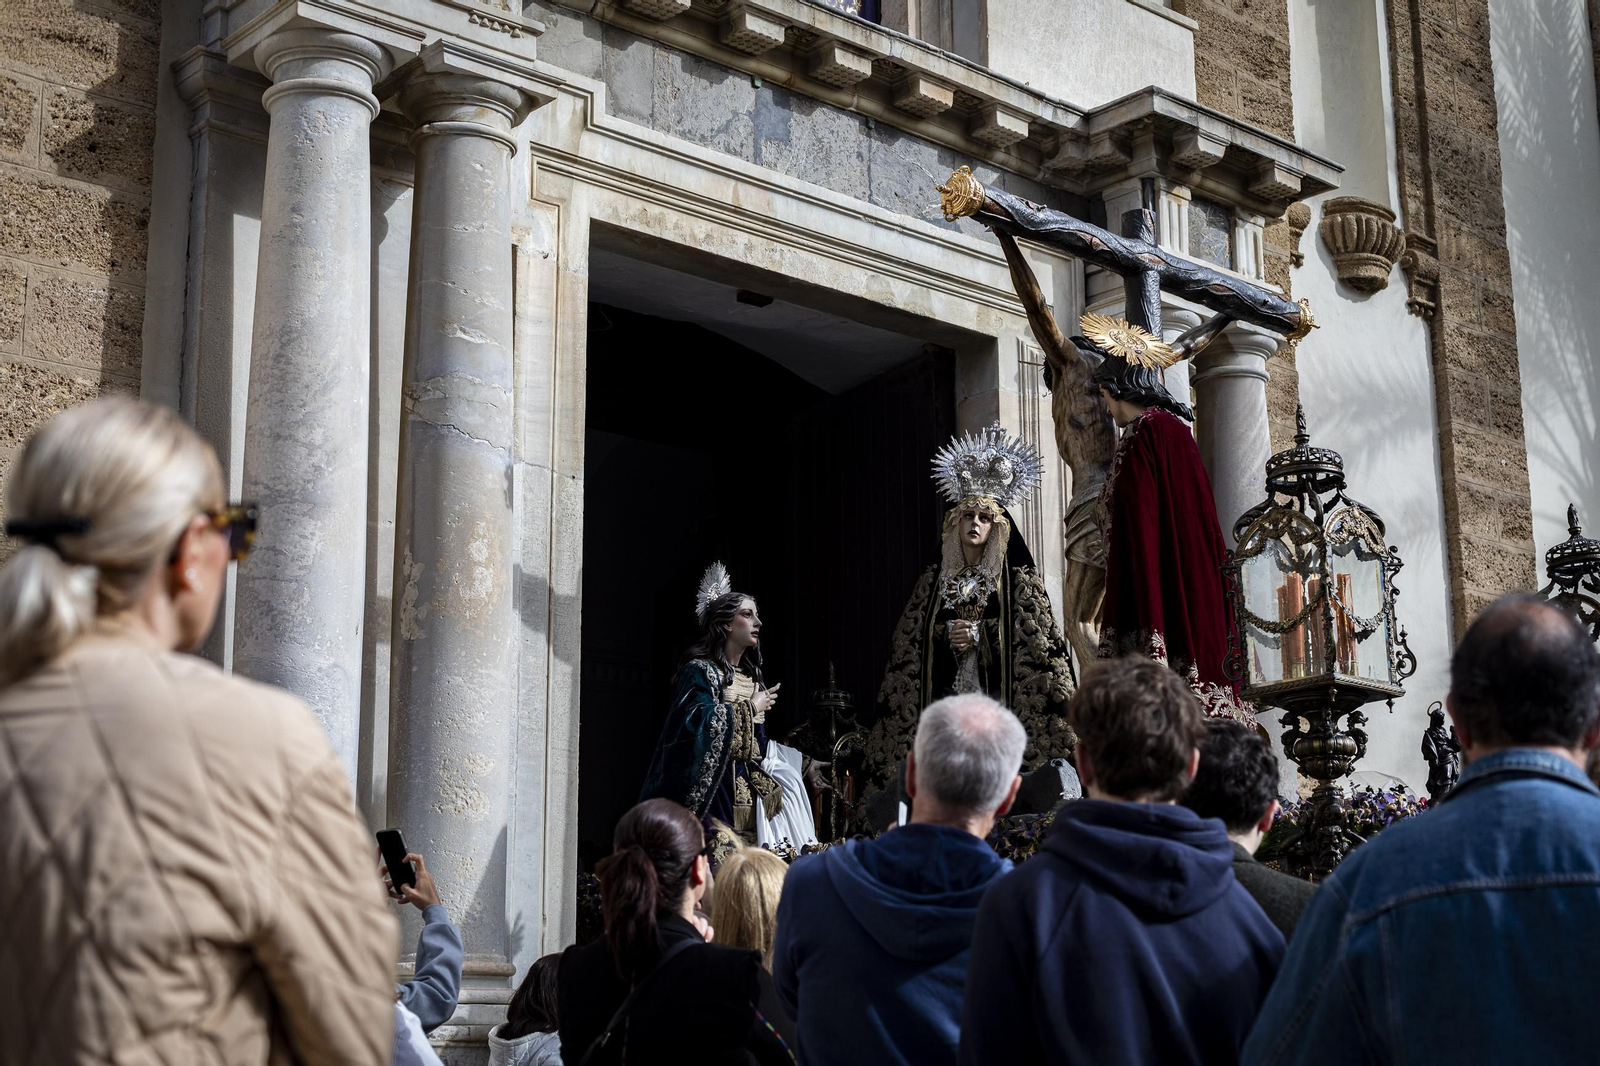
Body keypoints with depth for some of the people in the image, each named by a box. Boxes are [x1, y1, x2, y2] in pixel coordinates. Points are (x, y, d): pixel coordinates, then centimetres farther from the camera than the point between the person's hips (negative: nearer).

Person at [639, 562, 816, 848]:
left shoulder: (751, 676, 19)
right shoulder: (700, 671, -2)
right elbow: (695, 723, -18)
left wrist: (806, 764, 21)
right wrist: (749, 709, -8)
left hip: (750, 792, 7)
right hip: (714, 791, -7)